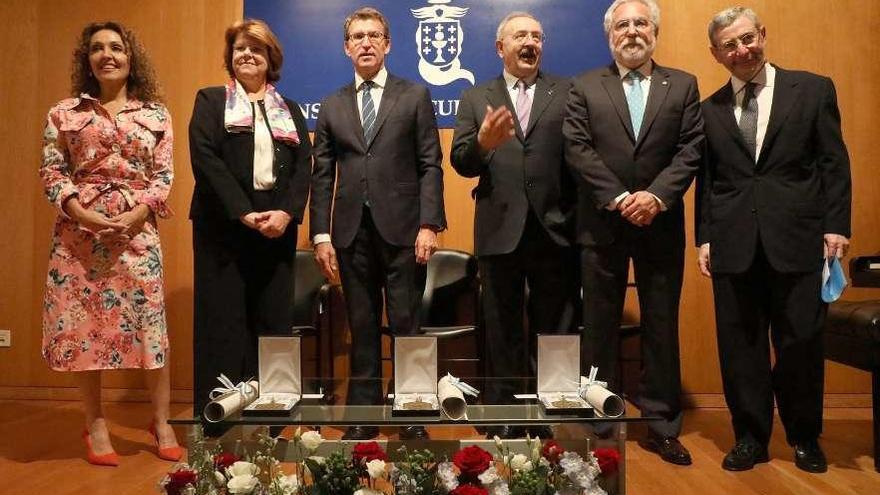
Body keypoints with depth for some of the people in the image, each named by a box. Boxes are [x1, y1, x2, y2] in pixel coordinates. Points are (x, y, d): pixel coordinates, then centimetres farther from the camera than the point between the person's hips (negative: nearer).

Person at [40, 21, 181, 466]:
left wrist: (136, 215, -11)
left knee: (149, 325, 0)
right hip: (79, 231, 1)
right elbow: (51, 172, 3)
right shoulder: (65, 113, 8)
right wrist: (83, 213, -12)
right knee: (82, 326, 4)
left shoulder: (156, 114, 8)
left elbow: (164, 176, 3)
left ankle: (161, 423, 14)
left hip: (137, 231, -1)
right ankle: (95, 426, 19)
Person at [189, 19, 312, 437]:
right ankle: (216, 423, 9)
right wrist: (244, 213, -16)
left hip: (278, 229, 3)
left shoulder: (289, 110, 18)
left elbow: (304, 166, 7)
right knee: (222, 322, 0)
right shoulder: (210, 101, 9)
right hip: (224, 228, -2)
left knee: (275, 323, 3)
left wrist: (287, 213, -11)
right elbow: (205, 159, -5)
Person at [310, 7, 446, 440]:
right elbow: (322, 174, 10)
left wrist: (429, 225, -9)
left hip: (401, 228, -2)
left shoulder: (414, 96, 7)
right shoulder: (332, 106, 14)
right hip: (352, 232, 3)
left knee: (407, 326, 2)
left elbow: (430, 165, 0)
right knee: (362, 330, 9)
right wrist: (320, 234, 2)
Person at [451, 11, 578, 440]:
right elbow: (460, 163, 0)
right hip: (499, 232, 1)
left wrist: (580, 220, -12)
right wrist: (483, 142, -21)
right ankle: (505, 420, 25)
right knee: (502, 335, 11)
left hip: (554, 231, -1)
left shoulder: (568, 94, 7)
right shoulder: (475, 99, 10)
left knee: (556, 333, 8)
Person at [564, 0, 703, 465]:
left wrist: (655, 196, -14)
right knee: (599, 327, 7)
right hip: (602, 223, -1)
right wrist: (619, 199, -14)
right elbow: (577, 149, -5)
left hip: (661, 224, 1)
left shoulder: (683, 85, 9)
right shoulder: (584, 87, 6)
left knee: (661, 326, 7)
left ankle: (662, 425, 19)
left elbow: (690, 149, 0)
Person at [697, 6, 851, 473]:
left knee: (801, 343, 6)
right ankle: (750, 436, 21)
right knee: (740, 347, 6)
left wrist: (836, 225, -3)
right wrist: (704, 237, 5)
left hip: (798, 239, -1)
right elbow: (706, 179, 10)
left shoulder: (814, 89, 6)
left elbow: (834, 164, 4)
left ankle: (805, 437, 26)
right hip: (733, 244, 2)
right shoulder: (710, 109, 11)